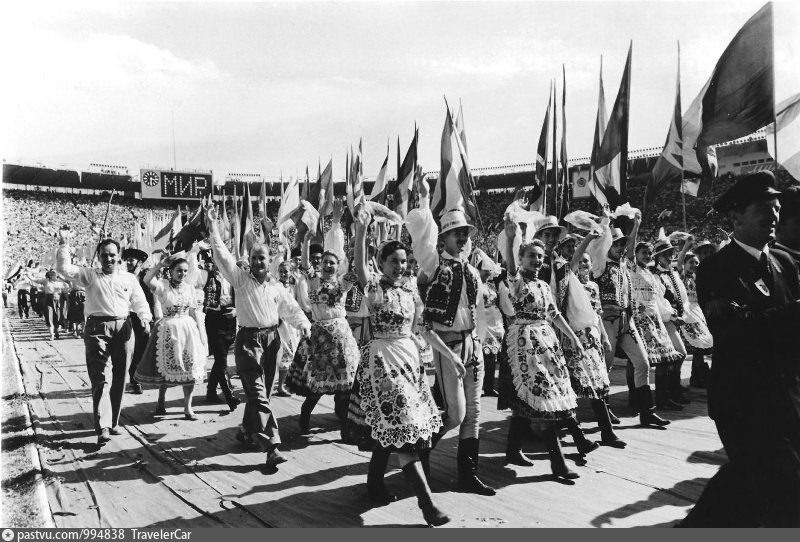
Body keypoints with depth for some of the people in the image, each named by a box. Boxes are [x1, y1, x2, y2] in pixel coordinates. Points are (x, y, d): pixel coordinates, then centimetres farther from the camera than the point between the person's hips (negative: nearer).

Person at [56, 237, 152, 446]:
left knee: (119, 380, 9)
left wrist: (145, 317, -6)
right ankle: (103, 428, -13)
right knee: (101, 379, -10)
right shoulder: (90, 275, 9)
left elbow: (139, 301, 11)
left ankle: (113, 422, 21)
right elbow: (64, 268, 1)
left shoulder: (129, 278, 14)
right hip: (97, 328, -3)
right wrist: (63, 245, -6)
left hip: (123, 328, 3)